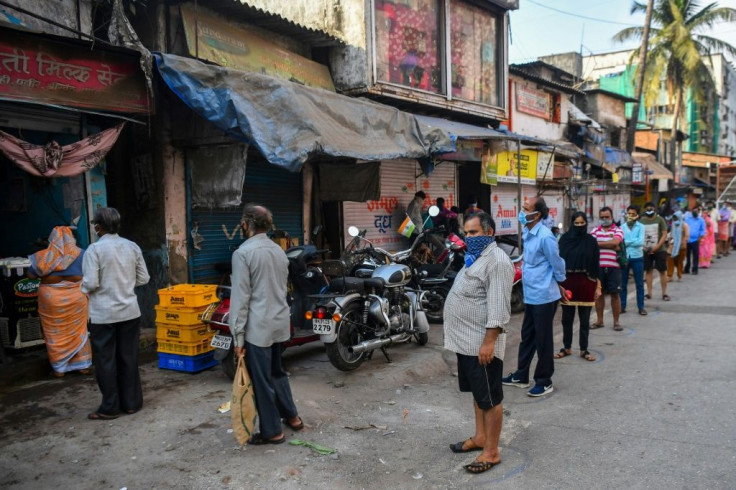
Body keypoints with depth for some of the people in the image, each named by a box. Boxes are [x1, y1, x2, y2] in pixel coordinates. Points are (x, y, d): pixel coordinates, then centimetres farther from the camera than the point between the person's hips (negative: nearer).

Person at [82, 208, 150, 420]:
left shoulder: (95, 249, -12)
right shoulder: (132, 247, 1)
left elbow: (90, 283, -16)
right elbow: (143, 278, 4)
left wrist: (84, 288, 5)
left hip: (103, 314, -4)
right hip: (130, 312, 4)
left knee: (106, 361, 7)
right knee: (129, 358, 12)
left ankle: (110, 408, 14)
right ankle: (131, 403, 20)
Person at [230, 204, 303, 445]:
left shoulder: (243, 253, -14)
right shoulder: (279, 250, 8)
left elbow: (240, 298, -15)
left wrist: (238, 336, -11)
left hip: (258, 326, -8)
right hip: (280, 323, 8)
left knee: (261, 381, 5)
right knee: (277, 372, 23)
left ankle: (272, 431, 15)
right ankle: (291, 416, 33)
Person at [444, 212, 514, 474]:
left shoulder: (497, 259, -17)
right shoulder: (475, 257, 16)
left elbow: (498, 306, -23)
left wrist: (489, 341, -26)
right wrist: (459, 335, 23)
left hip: (482, 342, -10)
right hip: (466, 341, 10)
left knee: (490, 398, 0)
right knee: (477, 393, 20)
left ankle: (492, 452, 10)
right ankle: (480, 437, 34)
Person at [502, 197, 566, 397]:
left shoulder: (545, 236, -21)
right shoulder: (528, 233, 7)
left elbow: (557, 263, -12)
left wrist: (559, 282, 2)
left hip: (543, 296, -9)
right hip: (530, 295, 9)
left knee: (542, 340, 3)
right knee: (527, 336, 18)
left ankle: (544, 382, 17)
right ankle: (521, 376, 31)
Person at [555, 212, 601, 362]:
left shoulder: (591, 241, 0)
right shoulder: (564, 239, 1)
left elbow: (595, 265, 1)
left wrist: (598, 286, -1)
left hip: (585, 283, -1)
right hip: (567, 282, 1)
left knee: (584, 319, 7)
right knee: (566, 318, 8)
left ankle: (584, 350, 17)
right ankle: (567, 348, 22)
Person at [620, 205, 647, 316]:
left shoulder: (640, 227, -1)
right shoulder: (622, 227, 5)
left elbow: (640, 241, -13)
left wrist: (626, 242, -9)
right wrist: (634, 242, -12)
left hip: (637, 258, -1)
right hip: (624, 257, 2)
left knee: (639, 284, 6)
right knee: (623, 284, 7)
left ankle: (641, 307, 14)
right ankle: (622, 306, 16)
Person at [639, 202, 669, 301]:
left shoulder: (660, 219, -2)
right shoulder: (641, 221, 6)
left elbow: (664, 235, -5)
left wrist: (657, 246, -16)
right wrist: (642, 246, -7)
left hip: (659, 250, -2)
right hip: (647, 250, 2)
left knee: (662, 271, 0)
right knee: (649, 271, 6)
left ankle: (664, 293, 7)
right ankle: (649, 293, 12)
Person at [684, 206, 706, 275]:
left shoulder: (701, 220, 3)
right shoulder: (687, 218, 4)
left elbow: (702, 231, 4)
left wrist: (699, 239, -5)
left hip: (695, 240, -1)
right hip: (687, 240, 1)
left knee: (695, 256, 1)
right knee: (687, 255, 8)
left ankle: (695, 270, 8)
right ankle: (686, 269, 17)